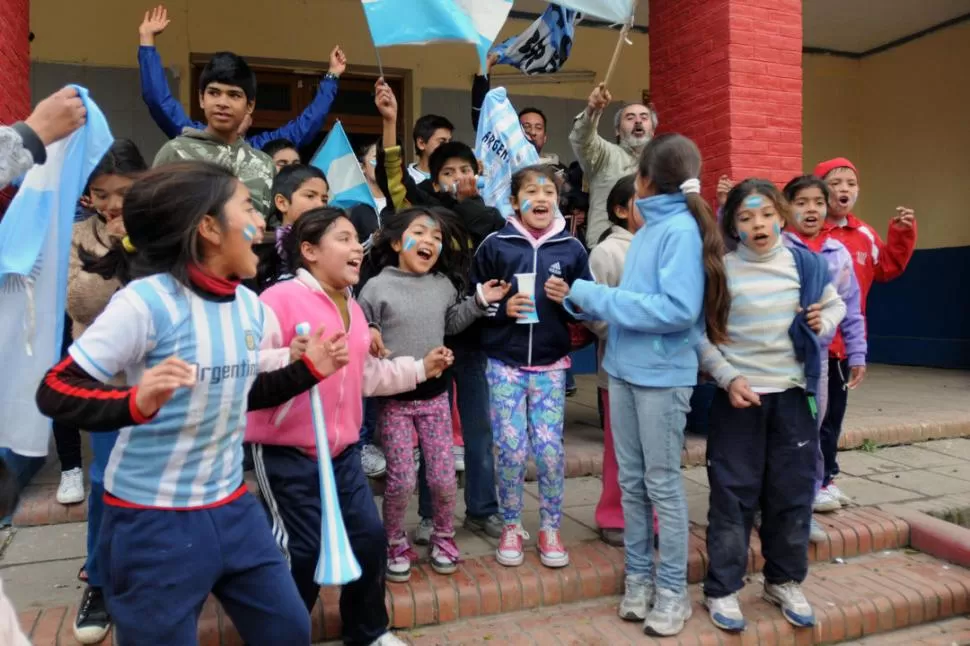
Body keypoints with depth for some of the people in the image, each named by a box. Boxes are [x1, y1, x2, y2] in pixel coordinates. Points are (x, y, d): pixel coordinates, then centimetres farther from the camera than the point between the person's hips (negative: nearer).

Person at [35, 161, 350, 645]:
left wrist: (308, 369, 1)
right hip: (152, 519, -7)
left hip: (231, 505, 7)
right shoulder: (150, 300, -21)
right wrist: (137, 403, -37)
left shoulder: (251, 306, 1)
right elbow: (54, 392, -19)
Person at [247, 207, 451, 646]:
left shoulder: (351, 306, 11)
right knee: (301, 551, 0)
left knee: (369, 536, 12)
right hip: (286, 452, -8)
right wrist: (289, 359, -39)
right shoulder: (281, 297, -16)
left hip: (341, 450, 8)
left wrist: (421, 368, 17)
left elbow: (368, 376, 17)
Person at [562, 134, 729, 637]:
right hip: (624, 369, 8)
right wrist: (583, 297, -3)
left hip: (662, 375, -8)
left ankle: (672, 591, 21)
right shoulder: (647, 230, 11)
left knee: (663, 484, 4)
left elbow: (679, 309, -23)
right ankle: (639, 578, 29)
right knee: (631, 481, 14)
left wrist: (597, 296, -18)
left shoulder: (681, 228, -13)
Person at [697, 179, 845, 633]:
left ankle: (785, 581, 33)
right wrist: (728, 378, -18)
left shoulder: (805, 263, 1)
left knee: (793, 491, 13)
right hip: (739, 396, -3)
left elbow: (835, 305, 16)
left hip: (793, 393, 4)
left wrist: (824, 323, -5)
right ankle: (722, 590, 18)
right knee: (733, 494, 3)